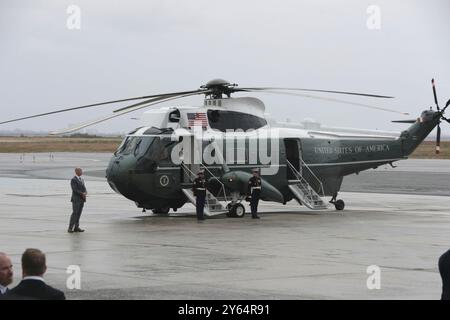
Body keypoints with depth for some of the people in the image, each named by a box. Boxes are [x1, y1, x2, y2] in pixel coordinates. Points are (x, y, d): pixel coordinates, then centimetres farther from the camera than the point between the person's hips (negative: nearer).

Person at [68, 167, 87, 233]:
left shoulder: (82, 179, 17)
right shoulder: (73, 180, -8)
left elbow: (84, 188, 13)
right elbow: (75, 189, -16)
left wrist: (85, 192, -8)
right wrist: (82, 194, -21)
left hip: (82, 199, 7)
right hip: (76, 199, -7)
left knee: (79, 213, 5)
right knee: (75, 213, -10)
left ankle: (76, 227, 7)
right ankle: (70, 228, -9)